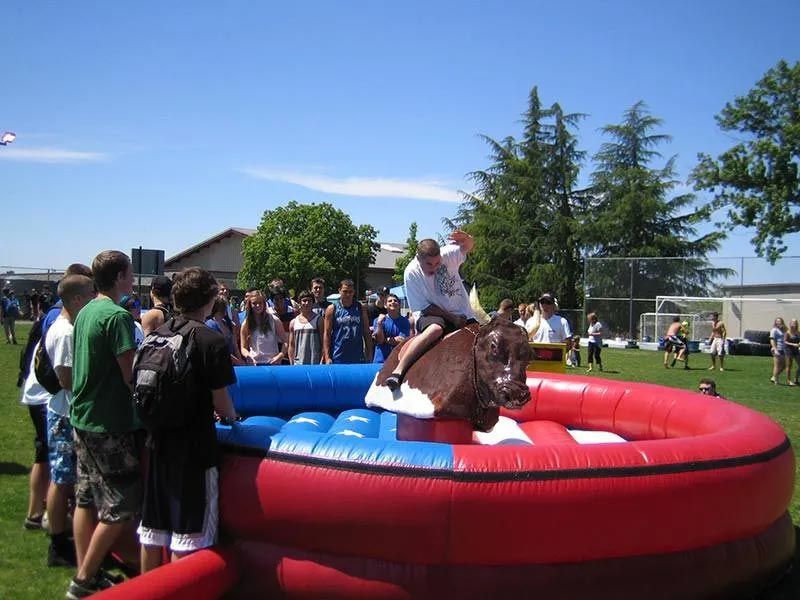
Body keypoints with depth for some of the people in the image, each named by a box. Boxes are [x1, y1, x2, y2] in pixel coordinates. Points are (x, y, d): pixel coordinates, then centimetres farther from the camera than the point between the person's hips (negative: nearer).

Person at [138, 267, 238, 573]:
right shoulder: (212, 341, -15)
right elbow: (221, 401, -13)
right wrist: (231, 417, 8)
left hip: (158, 443, 7)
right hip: (194, 447, -7)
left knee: (153, 528, 18)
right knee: (187, 534, 5)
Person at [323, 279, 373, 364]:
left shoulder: (361, 308, 7)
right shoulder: (332, 309, 2)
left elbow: (366, 333, 9)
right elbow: (327, 334, 0)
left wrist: (369, 356, 3)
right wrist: (327, 357, -8)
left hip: (358, 358, 2)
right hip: (337, 359, -1)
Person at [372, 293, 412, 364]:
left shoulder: (405, 321, 2)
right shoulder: (378, 320, 3)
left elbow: (402, 341, -6)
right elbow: (379, 340, -7)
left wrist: (385, 339, -4)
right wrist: (379, 323, -17)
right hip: (381, 360, 0)